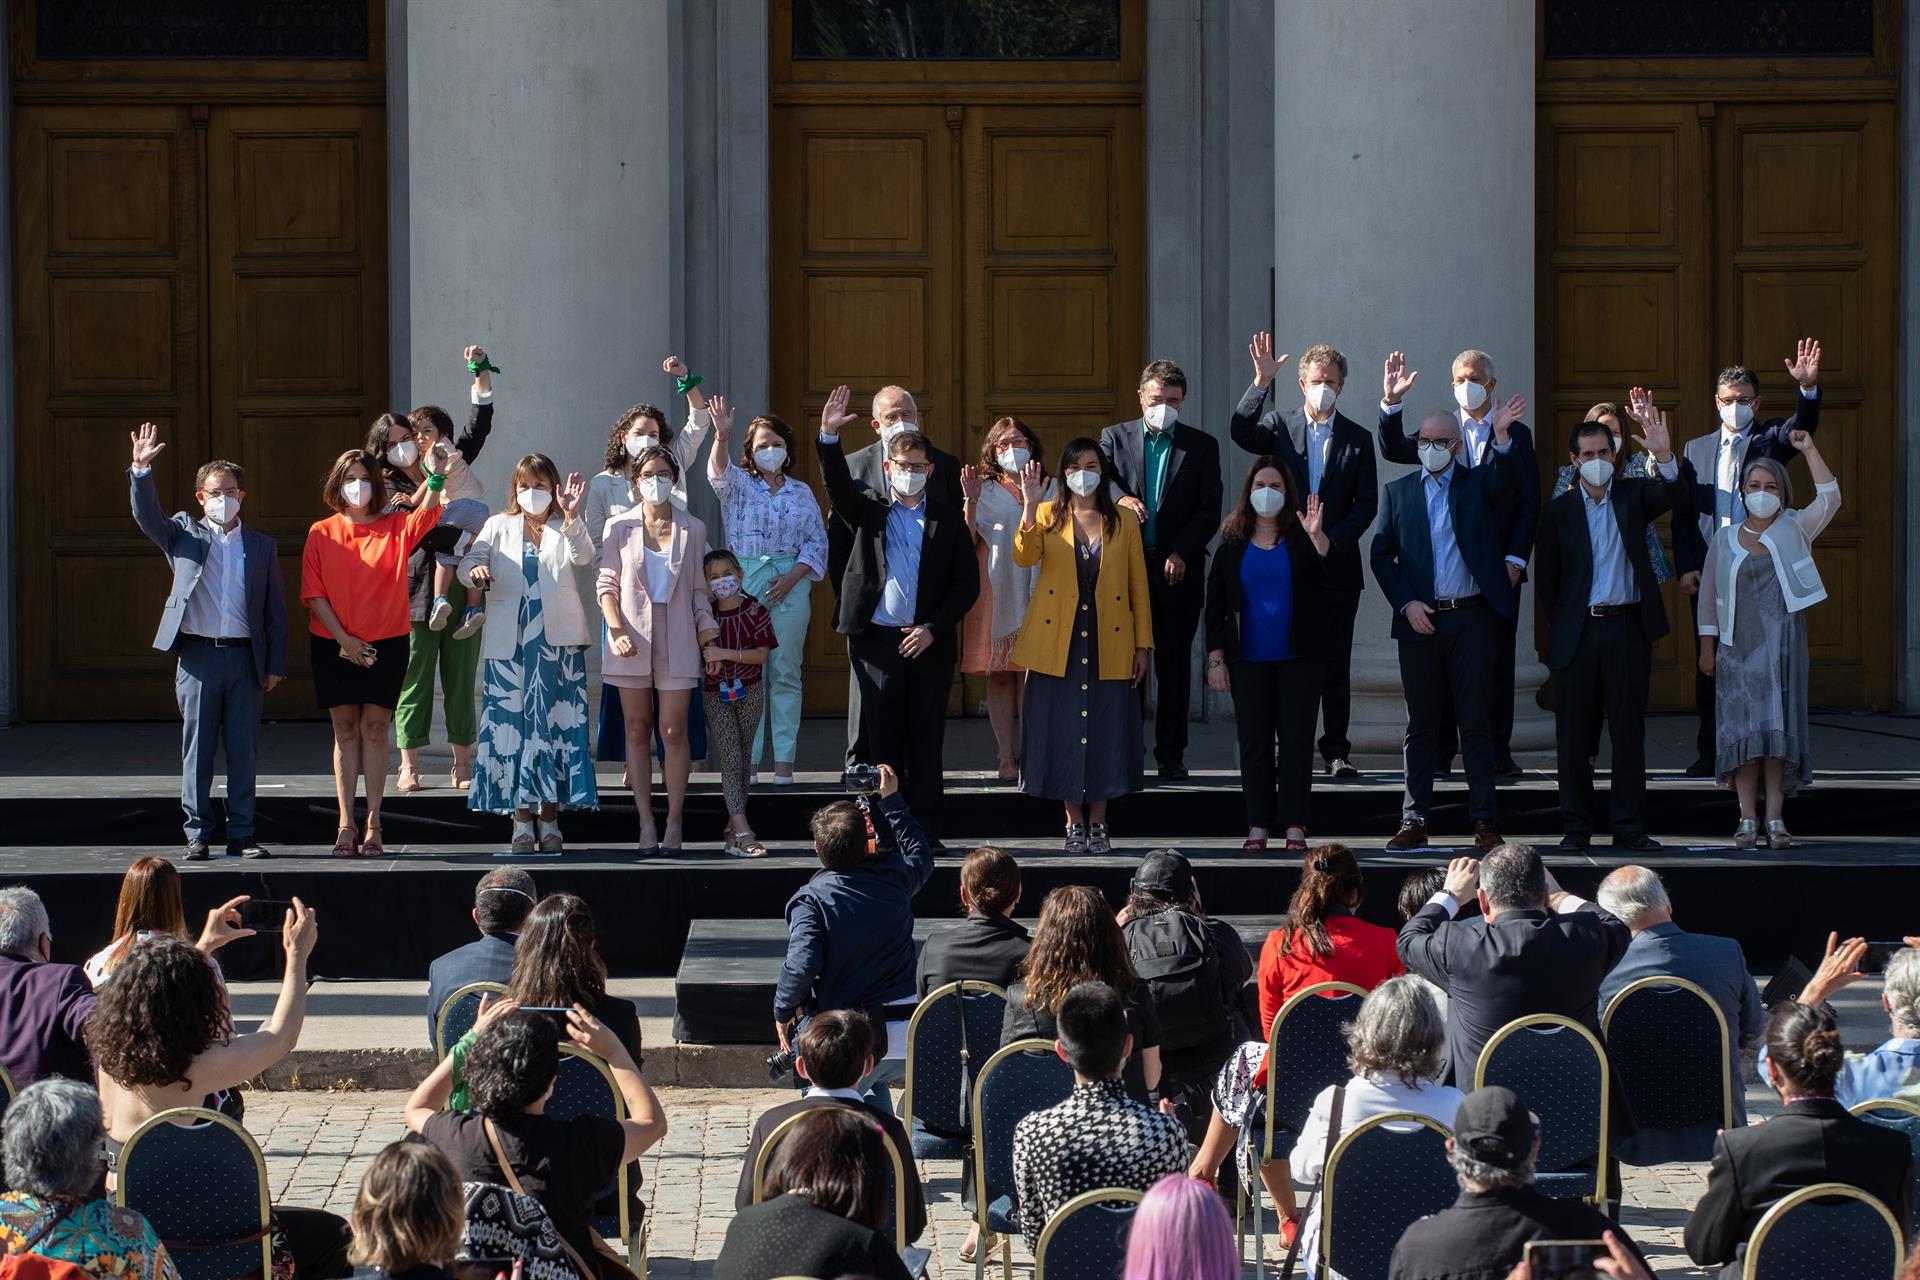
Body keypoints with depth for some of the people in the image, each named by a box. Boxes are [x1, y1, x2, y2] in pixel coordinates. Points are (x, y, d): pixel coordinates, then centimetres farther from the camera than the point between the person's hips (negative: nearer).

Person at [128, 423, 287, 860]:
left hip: (245, 658, 1)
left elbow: (276, 609, 9)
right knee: (197, 750, 1)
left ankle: (241, 834, 11)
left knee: (243, 751, 4)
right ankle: (197, 835, 7)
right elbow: (147, 517, -8)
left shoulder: (262, 546, 11)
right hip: (198, 656, -1)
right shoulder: (184, 535, 9)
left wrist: (275, 665, 3)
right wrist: (141, 471, -23)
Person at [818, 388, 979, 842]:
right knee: (883, 740, 1)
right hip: (876, 641, 0)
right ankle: (886, 832, 6)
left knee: (926, 742, 3)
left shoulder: (947, 519, 7)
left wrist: (933, 628, -6)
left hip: (928, 644, 0)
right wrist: (829, 437, -25)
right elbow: (838, 486, -9)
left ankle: (925, 832, 8)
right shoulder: (870, 510, 8)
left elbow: (967, 583, 5)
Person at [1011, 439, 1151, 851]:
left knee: (1105, 730, 2)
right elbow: (1024, 556, -13)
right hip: (1058, 643, 0)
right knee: (1062, 730, 1)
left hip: (1109, 645, 0)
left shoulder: (1123, 522, 7)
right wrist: (1029, 506, -24)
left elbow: (1138, 584, 7)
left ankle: (1097, 823, 12)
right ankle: (1074, 823, 10)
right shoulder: (1048, 516, 5)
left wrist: (1143, 644, 2)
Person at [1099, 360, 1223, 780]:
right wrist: (1121, 497, -26)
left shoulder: (1201, 446, 9)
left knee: (1174, 663, 1)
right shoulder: (1115, 437, 12)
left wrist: (1181, 553, -8)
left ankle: (1171, 754, 5)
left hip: (1179, 569, 0)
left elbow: (1210, 509, 3)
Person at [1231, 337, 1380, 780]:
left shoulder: (1358, 439, 8)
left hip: (1337, 565, 0)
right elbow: (1241, 431, -14)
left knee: (1336, 664, 2)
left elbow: (1366, 505, 4)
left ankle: (1336, 751, 5)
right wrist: (1261, 382, -26)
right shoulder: (1279, 424, 7)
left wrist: (1332, 540, -11)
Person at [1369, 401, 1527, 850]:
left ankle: (1483, 821, 4)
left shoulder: (1479, 482, 7)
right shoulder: (1397, 492, 10)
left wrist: (1501, 438, -35)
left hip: (1472, 616, -1)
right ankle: (1414, 821, 8)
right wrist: (1407, 604, -5)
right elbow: (1381, 556, 7)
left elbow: (1506, 478, -16)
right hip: (1419, 619, 1)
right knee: (1421, 724, 5)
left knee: (1476, 723, 1)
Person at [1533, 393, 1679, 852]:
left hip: (1628, 628, 0)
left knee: (1629, 731, 3)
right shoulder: (1560, 510, 5)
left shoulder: (1633, 495, 6)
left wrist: (1663, 455, -34)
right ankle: (1576, 826, 10)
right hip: (1578, 633, 0)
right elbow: (1547, 579, 10)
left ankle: (1629, 826, 8)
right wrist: (1562, 625, 5)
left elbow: (1668, 495, -17)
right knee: (1574, 734, 2)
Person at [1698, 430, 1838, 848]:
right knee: (1743, 728, -5)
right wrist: (1707, 646, 6)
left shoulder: (1794, 531, 8)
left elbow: (1829, 499, -7)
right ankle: (1747, 819, -4)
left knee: (1779, 728, -5)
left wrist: (1809, 451, -10)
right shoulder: (1725, 540, 10)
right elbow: (1708, 597, 12)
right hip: (1738, 645, 1)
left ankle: (1775, 818, -4)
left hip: (1782, 644, -1)